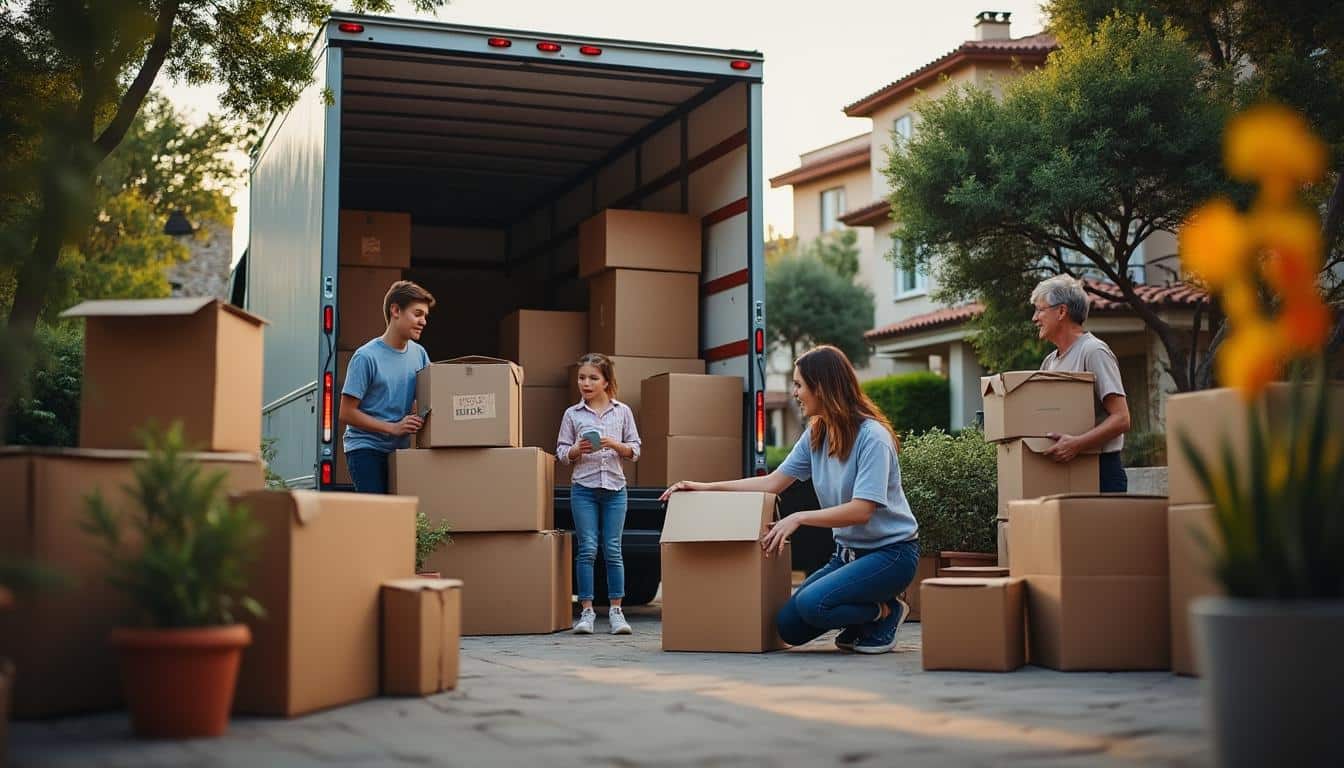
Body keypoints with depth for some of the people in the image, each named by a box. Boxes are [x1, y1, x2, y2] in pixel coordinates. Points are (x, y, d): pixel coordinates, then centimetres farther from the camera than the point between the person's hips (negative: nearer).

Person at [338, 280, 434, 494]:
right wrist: (394, 428, -15)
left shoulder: (419, 354, 7)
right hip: (366, 448, -5)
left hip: (399, 449, 5)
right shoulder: (367, 357, -10)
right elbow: (347, 413, -10)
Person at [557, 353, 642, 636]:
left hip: (614, 487, 0)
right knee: (587, 549, -3)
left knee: (613, 549, 1)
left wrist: (615, 445, -12)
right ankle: (587, 610, 2)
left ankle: (616, 610, 7)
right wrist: (577, 450, -15)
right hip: (583, 487, 0)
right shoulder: (572, 414, 5)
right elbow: (562, 453, 6)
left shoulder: (622, 411, 6)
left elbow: (635, 451, 6)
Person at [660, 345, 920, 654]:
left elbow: (861, 510, -25)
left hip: (891, 551, -8)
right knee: (789, 628, -4)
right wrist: (706, 488, 5)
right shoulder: (816, 434, 7)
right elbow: (773, 482, 9)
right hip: (848, 551, 8)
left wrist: (800, 518, -28)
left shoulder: (872, 436, -18)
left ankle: (887, 611, -4)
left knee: (812, 603, -29)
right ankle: (866, 618, 16)